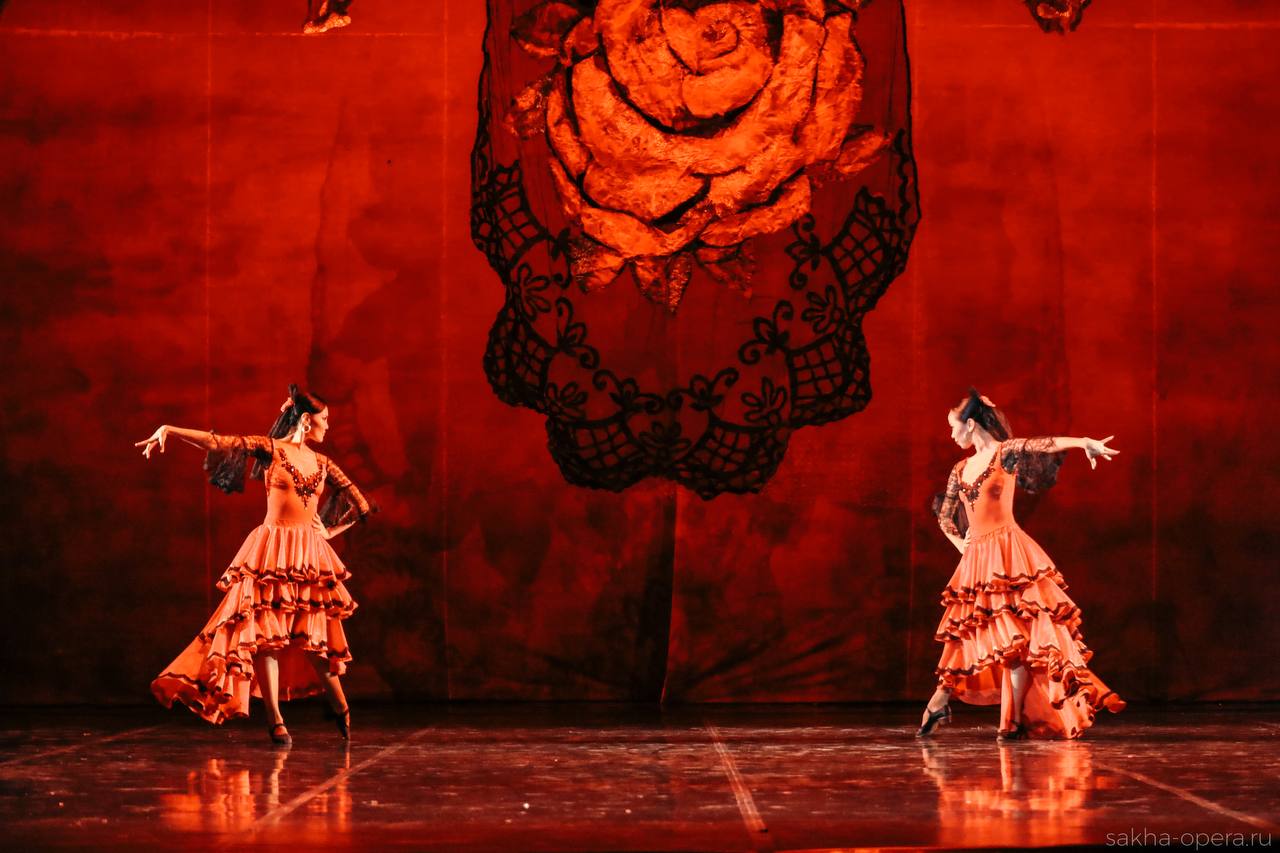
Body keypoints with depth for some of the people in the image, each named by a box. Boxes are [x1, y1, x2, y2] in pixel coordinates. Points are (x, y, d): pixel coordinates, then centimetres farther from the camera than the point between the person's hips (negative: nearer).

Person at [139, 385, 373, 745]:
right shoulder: (270, 448, -1)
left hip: (311, 554, 4)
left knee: (315, 635, 6)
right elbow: (219, 442, -9)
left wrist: (331, 531, 13)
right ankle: (275, 720, 0)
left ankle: (340, 707, 22)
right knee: (267, 633, -4)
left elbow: (360, 503, 21)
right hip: (273, 551, -4)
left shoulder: (322, 464, 12)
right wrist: (170, 430, -16)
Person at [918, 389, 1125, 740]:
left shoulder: (1006, 452, -3)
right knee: (967, 633, 9)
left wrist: (1086, 442, -35)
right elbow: (944, 517, 27)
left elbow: (1046, 445, -21)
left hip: (1007, 552, -6)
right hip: (975, 559, 6)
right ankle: (939, 703, 16)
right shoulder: (961, 469, 16)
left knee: (1014, 636, -8)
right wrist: (960, 545, 13)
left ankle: (1015, 720, -8)